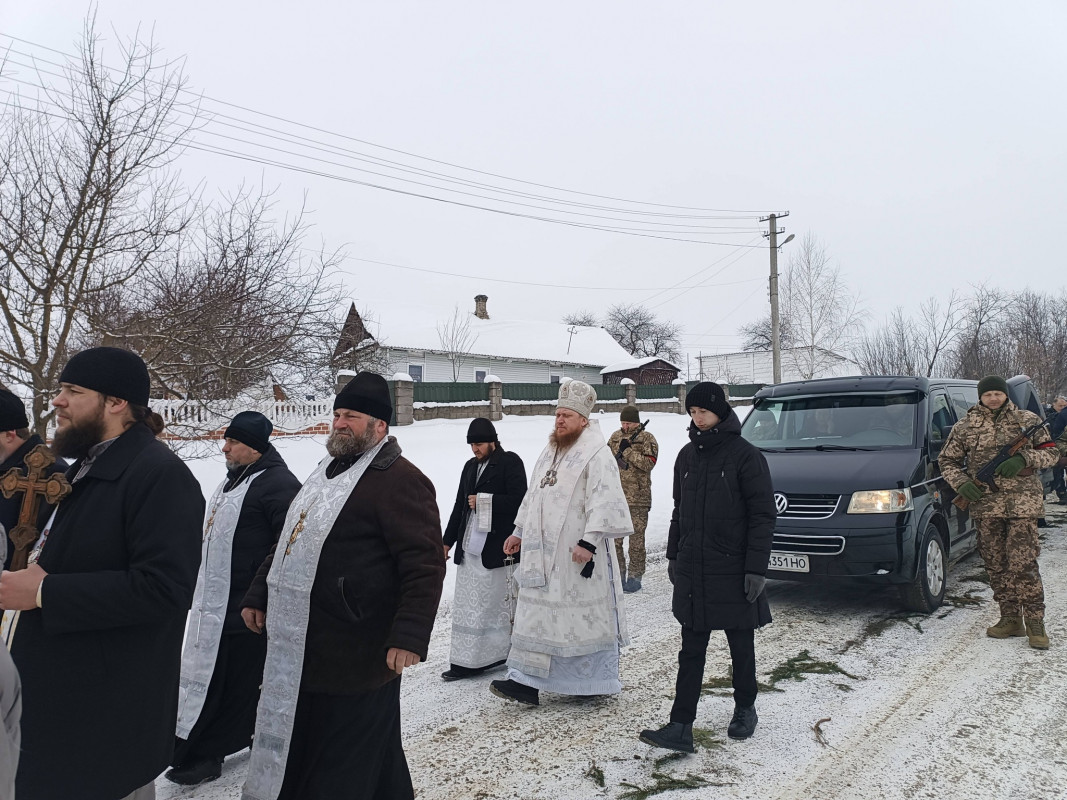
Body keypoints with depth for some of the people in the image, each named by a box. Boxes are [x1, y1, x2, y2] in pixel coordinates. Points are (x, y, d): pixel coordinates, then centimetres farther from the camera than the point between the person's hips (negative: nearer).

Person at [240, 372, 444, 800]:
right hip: (306, 653, 9)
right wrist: (258, 596, 23)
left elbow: (424, 565, -20)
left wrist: (409, 637, -26)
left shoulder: (400, 480, -14)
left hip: (356, 659, -9)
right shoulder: (327, 472, 16)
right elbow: (288, 543, 25)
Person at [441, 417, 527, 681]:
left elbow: (518, 500, -15)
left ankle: (514, 654, 15)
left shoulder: (510, 462, -5)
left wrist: (483, 501, -12)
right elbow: (459, 506, 20)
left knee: (502, 603, 0)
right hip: (470, 547, 7)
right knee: (468, 606, 9)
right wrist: (448, 541, 19)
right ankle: (469, 661, 18)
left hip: (498, 548, -7)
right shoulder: (470, 466, 15)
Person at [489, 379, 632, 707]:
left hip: (578, 553, -8)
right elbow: (533, 497, 23)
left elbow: (603, 502, -21)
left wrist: (589, 541, -27)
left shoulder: (597, 455, -12)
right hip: (544, 554, 8)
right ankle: (528, 682, 10)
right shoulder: (550, 453, 15)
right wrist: (520, 532, 21)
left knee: (586, 615, 3)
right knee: (538, 614, 6)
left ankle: (597, 681, 20)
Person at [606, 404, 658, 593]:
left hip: (638, 498, -4)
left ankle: (635, 576, 10)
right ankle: (617, 575, 17)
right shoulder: (615, 437, 13)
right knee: (614, 538, 6)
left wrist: (627, 451, -16)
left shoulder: (647, 439, -1)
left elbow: (648, 463, -13)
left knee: (636, 539, 1)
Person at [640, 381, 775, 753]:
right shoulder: (688, 455, 8)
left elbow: (763, 515, -11)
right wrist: (673, 555, 15)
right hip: (693, 569, 5)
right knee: (691, 650, 5)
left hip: (733, 569, -5)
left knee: (741, 645, 13)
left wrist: (757, 568, -15)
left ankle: (745, 709, 33)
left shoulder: (745, 455, -10)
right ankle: (680, 727, 6)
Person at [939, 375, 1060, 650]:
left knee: (1023, 564, -7)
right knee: (996, 565, 7)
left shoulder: (1028, 421, 6)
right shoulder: (964, 427, 6)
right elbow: (947, 461, 10)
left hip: (1022, 503, -2)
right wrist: (961, 483, -7)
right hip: (985, 505, 2)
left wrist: (1024, 459, -12)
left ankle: (1035, 623, 3)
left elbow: (1050, 453, 7)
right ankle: (1010, 620, 17)